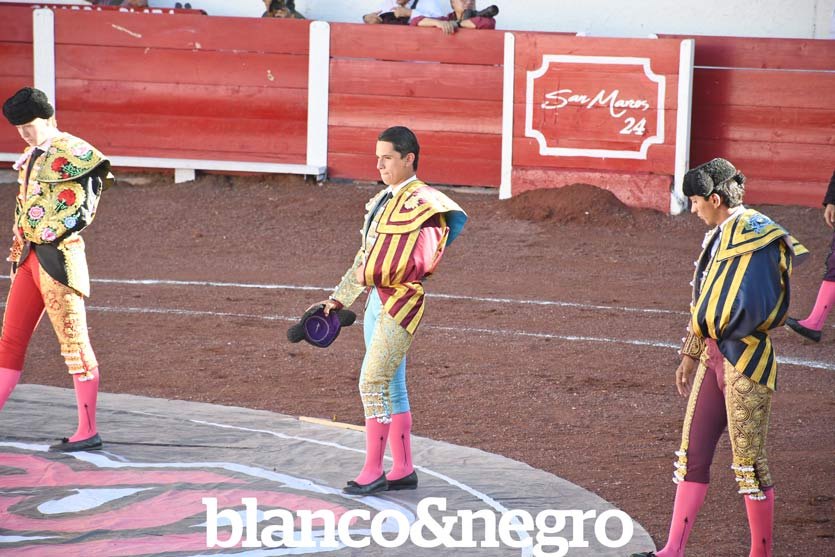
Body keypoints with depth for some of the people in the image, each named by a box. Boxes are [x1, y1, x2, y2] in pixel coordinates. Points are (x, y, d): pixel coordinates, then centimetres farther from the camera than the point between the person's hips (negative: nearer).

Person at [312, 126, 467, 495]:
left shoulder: (421, 202, -12)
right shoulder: (382, 201, 16)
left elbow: (416, 263, -21)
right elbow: (365, 256, 22)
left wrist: (368, 274, -14)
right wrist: (339, 299, 19)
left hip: (402, 300, -9)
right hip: (377, 299, 9)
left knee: (372, 383, -12)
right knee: (391, 386, 12)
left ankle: (373, 471, -7)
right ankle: (404, 470, 18)